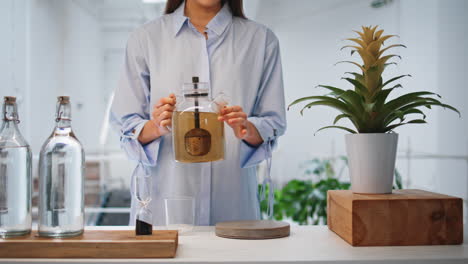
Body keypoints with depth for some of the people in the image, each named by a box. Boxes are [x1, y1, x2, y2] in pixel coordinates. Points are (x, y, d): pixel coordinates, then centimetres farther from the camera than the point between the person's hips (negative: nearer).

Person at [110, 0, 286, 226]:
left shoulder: (261, 40, 5)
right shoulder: (146, 38, 4)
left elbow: (273, 123, 2)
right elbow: (124, 122, 2)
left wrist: (248, 131, -20)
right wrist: (155, 127, -19)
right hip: (163, 197, 0)